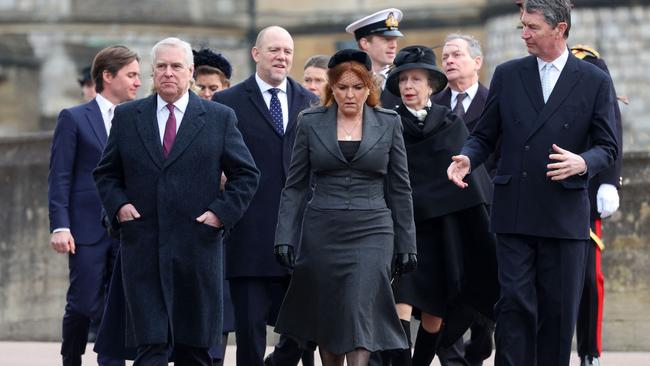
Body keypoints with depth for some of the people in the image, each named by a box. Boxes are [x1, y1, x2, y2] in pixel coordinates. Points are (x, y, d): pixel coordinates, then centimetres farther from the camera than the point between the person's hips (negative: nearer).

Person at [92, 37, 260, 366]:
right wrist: (118, 205, -2)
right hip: (142, 249, 0)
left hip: (198, 249, 0)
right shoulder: (126, 117, 10)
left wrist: (222, 213, -4)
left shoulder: (220, 118, 6)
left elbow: (246, 175, 9)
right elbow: (105, 174, 16)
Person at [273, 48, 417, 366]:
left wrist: (406, 244, 7)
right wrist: (285, 237, -2)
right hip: (322, 231, 1)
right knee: (328, 319, 5)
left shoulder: (388, 123, 5)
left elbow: (399, 189, 8)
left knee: (360, 316, -15)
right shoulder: (310, 122, 4)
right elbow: (295, 186, 6)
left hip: (371, 232, -1)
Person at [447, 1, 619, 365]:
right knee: (514, 301, -5)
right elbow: (485, 136, 13)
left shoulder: (595, 81, 3)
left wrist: (582, 163, -18)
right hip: (514, 212, 1)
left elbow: (608, 146, 3)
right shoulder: (508, 75, 8)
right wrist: (467, 159, -9)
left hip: (564, 215, -1)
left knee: (559, 308, 3)